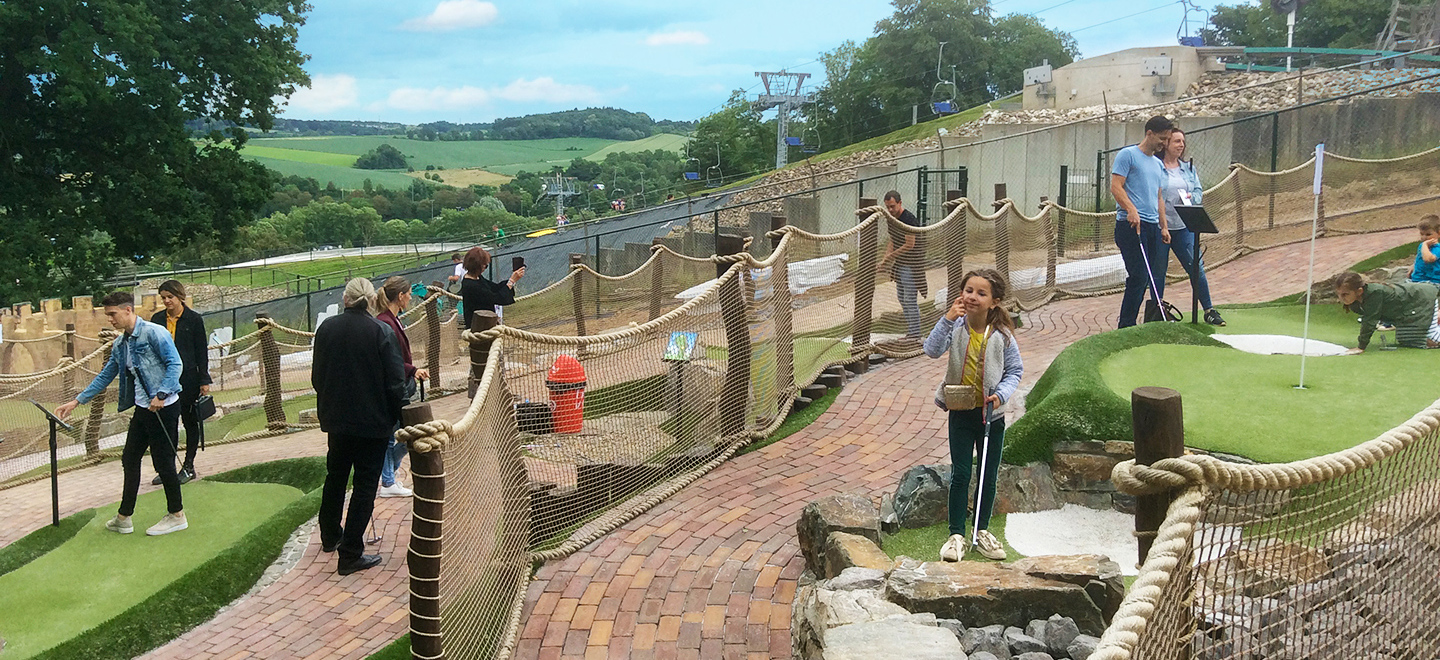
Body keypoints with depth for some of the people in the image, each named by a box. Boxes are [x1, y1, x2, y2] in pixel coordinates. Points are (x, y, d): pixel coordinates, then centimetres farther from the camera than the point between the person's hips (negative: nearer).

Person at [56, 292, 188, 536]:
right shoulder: (120, 344, 14)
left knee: (163, 462, -1)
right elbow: (105, 376, 21)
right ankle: (124, 518, 23)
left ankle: (177, 516, 13)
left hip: (164, 407, -9)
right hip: (142, 408, 9)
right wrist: (76, 401, 20)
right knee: (130, 459, 13)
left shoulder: (154, 332, -13)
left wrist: (161, 395, -24)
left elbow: (175, 364, -18)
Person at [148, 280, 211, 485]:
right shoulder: (157, 319, 7)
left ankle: (188, 466, 15)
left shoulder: (194, 319, -3)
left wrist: (204, 381, -4)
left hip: (188, 379, -3)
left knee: (190, 421, 6)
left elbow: (202, 352, -1)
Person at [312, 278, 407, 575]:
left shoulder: (326, 328, -3)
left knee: (335, 477, 24)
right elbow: (395, 383, -15)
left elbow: (317, 376, 7)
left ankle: (330, 536, 42)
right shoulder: (382, 332, -16)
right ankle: (350, 555, 5)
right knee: (365, 484, 4)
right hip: (373, 422, -5)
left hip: (336, 419, 5)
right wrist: (396, 416, -1)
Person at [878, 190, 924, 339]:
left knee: (910, 299, -7)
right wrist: (886, 259, 2)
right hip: (900, 264, 10)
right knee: (901, 297, 15)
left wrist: (890, 256, -18)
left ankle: (915, 334, 1)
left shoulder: (908, 219, -21)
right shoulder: (891, 219, 7)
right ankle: (910, 331, 26)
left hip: (911, 265, -10)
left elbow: (910, 245, -24)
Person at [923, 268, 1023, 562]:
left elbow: (1015, 370, 0)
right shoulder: (955, 327, -9)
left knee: (988, 476, 11)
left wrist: (1001, 394, -16)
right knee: (961, 474, 1)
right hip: (961, 412, -1)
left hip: (991, 414, 1)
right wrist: (947, 320, -33)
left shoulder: (1002, 335, -9)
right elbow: (932, 350, -24)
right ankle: (956, 535, 11)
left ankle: (982, 531, 29)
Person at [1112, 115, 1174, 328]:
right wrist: (1131, 209, -24)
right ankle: (1126, 326, -8)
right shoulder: (1128, 155, -1)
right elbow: (1116, 186, -10)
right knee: (1138, 277, -13)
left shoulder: (1158, 164, 23)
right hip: (1131, 224, -8)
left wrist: (1164, 226, 18)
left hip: (1152, 226, 8)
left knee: (1145, 279, 6)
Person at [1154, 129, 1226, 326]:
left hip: (1184, 226, 4)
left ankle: (1209, 310, 9)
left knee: (1196, 267, 1)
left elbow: (1199, 191, 16)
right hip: (1159, 227, -4)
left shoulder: (1189, 167, 12)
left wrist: (1191, 197, -6)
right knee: (1158, 271, 4)